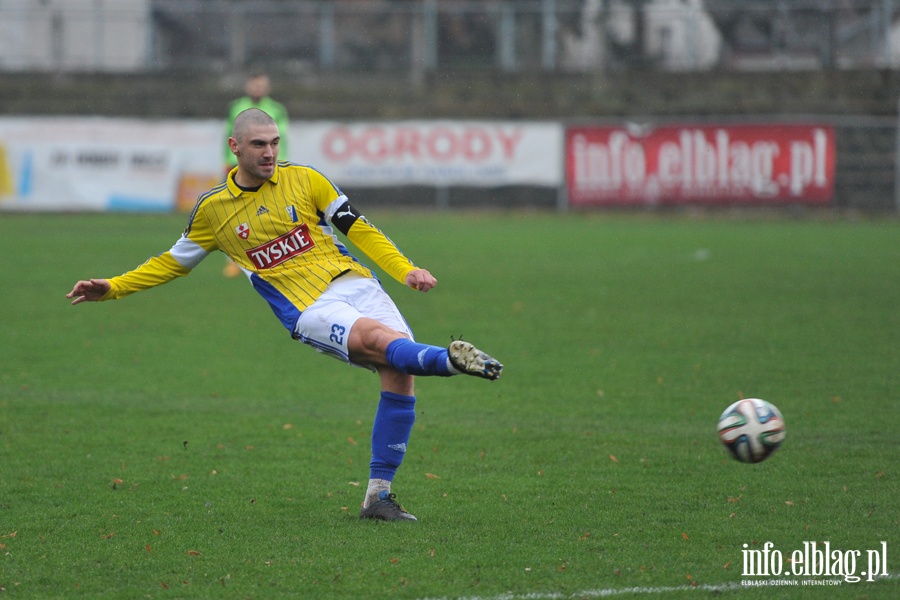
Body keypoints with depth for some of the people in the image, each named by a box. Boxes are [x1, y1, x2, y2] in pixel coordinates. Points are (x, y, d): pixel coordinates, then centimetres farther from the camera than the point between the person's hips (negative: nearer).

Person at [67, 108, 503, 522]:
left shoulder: (303, 179, 9)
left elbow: (359, 230, 12)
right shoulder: (213, 209, 7)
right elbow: (174, 263, 21)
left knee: (399, 371, -17)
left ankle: (378, 496, -9)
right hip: (308, 309, -2)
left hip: (352, 281, 2)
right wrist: (111, 288, 15)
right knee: (378, 338, -34)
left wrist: (406, 270, 0)